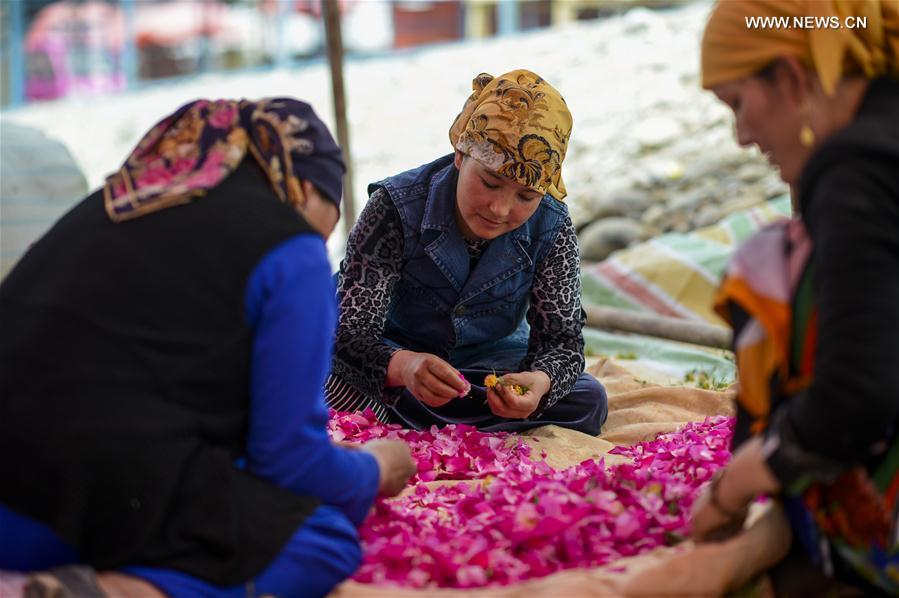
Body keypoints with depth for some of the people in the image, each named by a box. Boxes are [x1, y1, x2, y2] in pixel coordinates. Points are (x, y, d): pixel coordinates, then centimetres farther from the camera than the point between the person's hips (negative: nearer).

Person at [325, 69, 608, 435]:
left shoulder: (550, 229, -16)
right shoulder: (396, 209, -25)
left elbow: (561, 339, -15)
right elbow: (351, 331, -30)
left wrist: (541, 382, -41)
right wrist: (403, 365, -54)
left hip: (490, 365, 4)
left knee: (588, 401, -24)